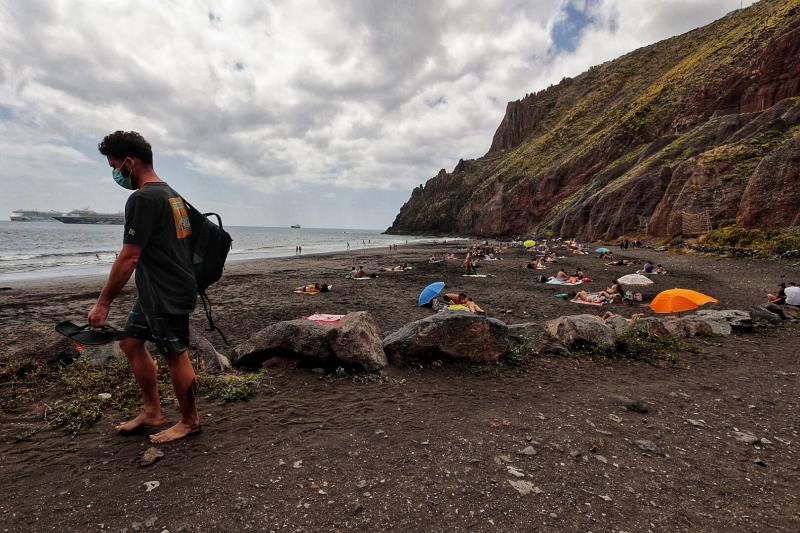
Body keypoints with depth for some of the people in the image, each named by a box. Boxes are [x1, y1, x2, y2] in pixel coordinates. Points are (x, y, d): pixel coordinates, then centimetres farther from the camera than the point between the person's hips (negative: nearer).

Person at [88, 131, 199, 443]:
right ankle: (152, 412, 29)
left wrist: (103, 303, -10)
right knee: (131, 343, 18)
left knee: (175, 356, 2)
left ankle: (190, 422, 19)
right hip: (155, 291, 10)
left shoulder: (143, 199, -17)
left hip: (168, 295, -10)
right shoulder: (170, 194, 13)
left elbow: (128, 257, -19)